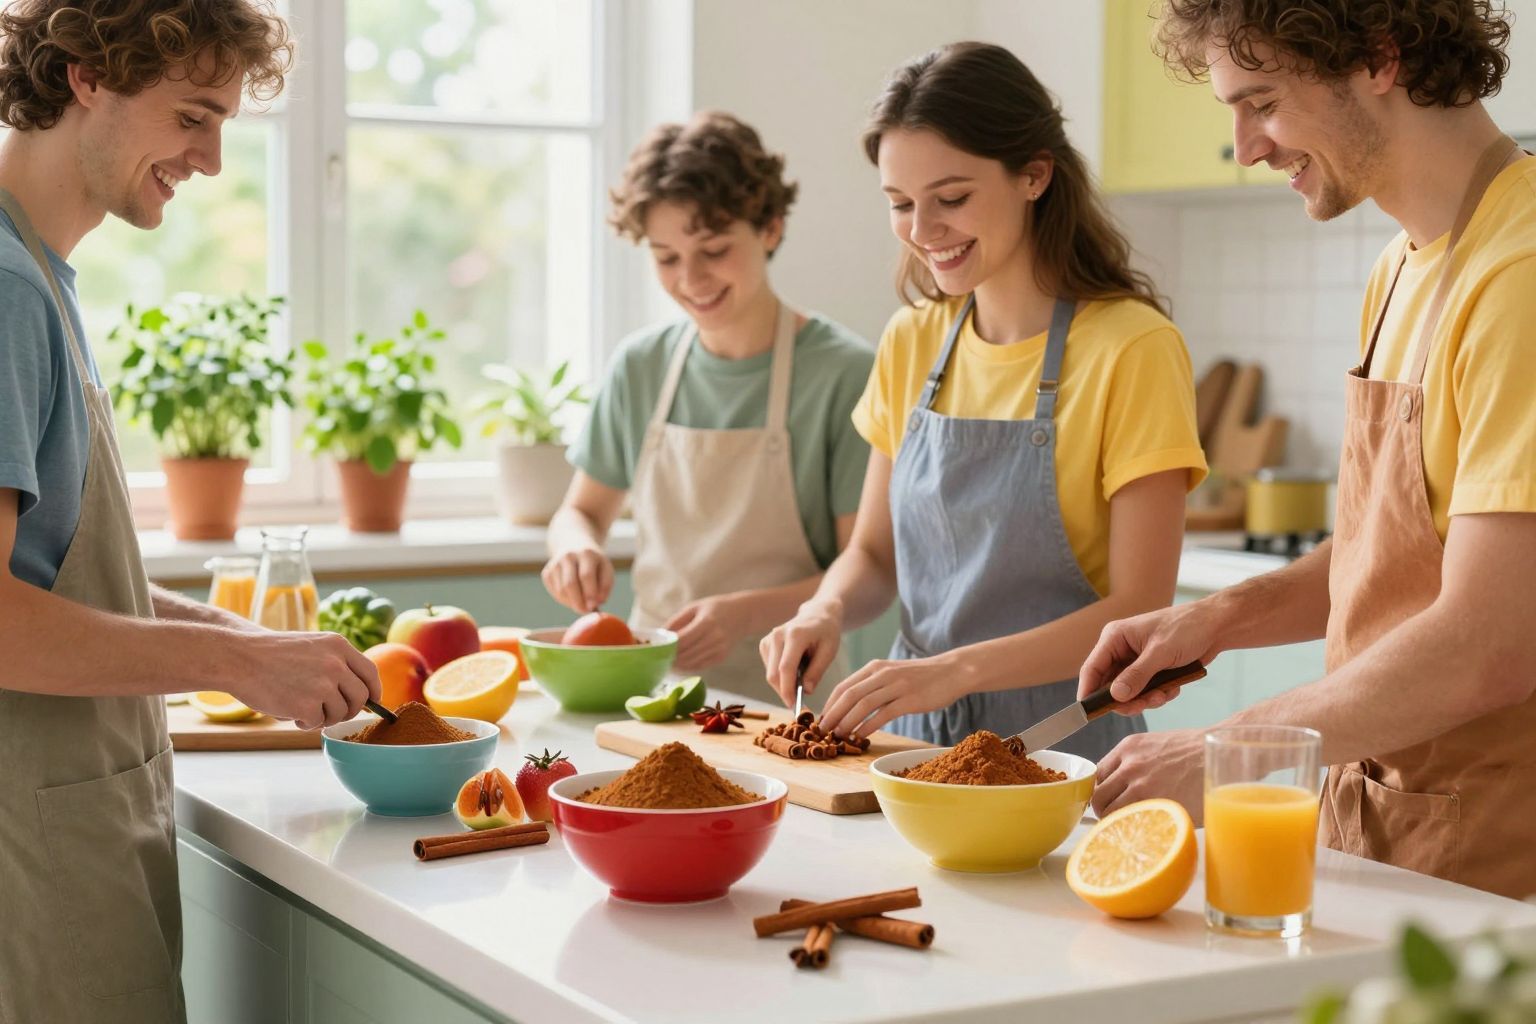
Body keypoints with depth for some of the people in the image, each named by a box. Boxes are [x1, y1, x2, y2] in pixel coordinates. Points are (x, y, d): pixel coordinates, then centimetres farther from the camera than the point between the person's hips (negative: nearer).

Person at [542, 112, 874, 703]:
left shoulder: (844, 372, -6)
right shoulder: (640, 366, 8)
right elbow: (583, 509, 21)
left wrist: (752, 612, -22)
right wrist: (576, 546, -2)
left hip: (779, 696, -4)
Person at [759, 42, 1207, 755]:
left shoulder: (1131, 348, -10)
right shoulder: (909, 344, 8)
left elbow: (1140, 611, -12)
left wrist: (955, 669, -23)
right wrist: (827, 610, -7)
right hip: (915, 736, 5)